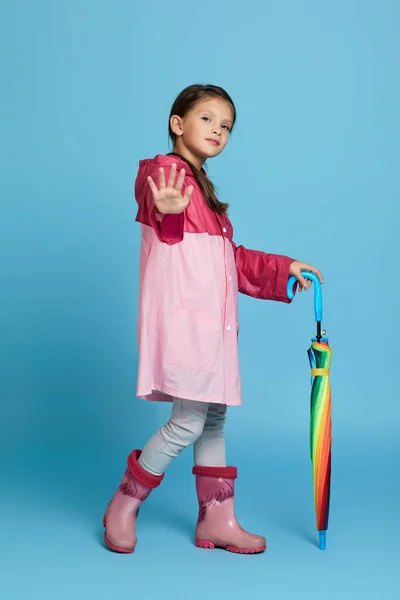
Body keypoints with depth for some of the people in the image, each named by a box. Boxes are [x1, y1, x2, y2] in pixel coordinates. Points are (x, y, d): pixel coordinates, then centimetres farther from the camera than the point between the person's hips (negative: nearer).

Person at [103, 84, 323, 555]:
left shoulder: (204, 190, 23)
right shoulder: (165, 170, -7)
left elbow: (234, 259, 27)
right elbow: (167, 231, -32)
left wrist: (283, 268, 19)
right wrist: (169, 212, -55)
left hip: (211, 319, 10)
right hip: (181, 316, -10)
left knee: (214, 419, 12)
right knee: (188, 421, -9)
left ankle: (218, 520, 22)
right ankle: (124, 504, 11)